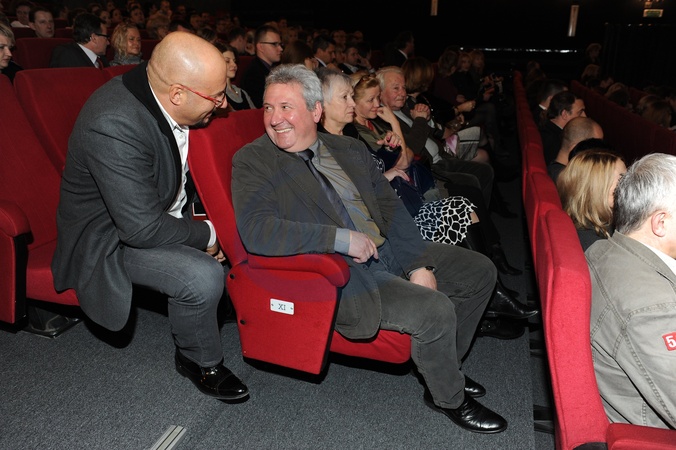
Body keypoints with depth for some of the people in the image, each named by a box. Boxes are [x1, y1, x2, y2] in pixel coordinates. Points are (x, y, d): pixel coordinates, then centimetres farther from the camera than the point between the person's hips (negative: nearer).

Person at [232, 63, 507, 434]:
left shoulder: (350, 150, 9)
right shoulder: (252, 161, -8)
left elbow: (391, 208, 9)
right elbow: (255, 232, -23)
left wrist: (418, 264, -4)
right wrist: (342, 238, -24)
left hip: (387, 250, 8)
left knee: (480, 271, 8)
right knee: (434, 311, -23)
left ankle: (443, 365, 26)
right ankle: (449, 399, 10)